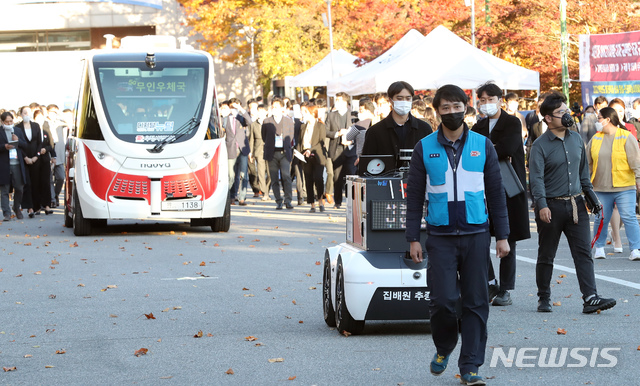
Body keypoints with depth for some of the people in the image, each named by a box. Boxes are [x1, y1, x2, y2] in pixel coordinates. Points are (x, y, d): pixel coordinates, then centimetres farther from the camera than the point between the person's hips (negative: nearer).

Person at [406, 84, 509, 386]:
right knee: (442, 300, -6)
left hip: (476, 235, 1)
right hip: (440, 236, -1)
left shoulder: (482, 145, 5)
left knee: (475, 302, 1)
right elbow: (415, 195, 6)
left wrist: (502, 236, 3)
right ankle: (444, 348, 22)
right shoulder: (424, 148, 4)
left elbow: (496, 192, 8)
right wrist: (413, 238, 0)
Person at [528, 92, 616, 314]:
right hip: (551, 206, -5)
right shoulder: (540, 146, -8)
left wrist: (590, 193, 15)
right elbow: (536, 178, -16)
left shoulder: (576, 139, 10)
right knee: (546, 256, 8)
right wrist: (542, 205, -28)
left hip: (575, 204, 5)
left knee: (583, 253, -4)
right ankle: (544, 299, 21)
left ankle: (590, 298, -9)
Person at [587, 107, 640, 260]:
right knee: (601, 219, 7)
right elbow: (588, 162, 17)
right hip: (601, 188, 4)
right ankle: (599, 248, 23)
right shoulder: (595, 138, 11)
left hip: (624, 187, -4)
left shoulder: (626, 137, -3)